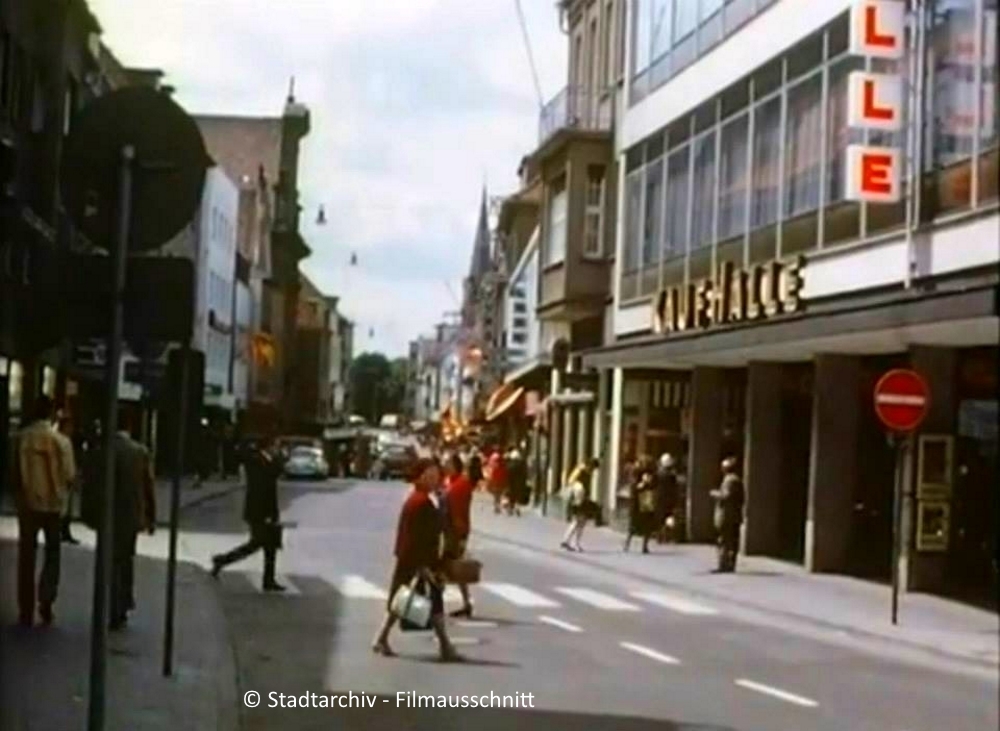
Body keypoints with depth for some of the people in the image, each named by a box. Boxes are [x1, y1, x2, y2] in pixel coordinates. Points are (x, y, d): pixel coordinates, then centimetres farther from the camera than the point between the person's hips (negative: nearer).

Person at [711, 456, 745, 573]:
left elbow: (726, 496, -21)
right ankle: (731, 565, 14)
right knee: (733, 542, 10)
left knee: (724, 542, -8)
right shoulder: (737, 480, 15)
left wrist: (715, 493, -7)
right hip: (736, 516, 10)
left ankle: (723, 565, -9)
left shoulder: (729, 480, -15)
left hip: (726, 516, -10)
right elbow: (742, 498, 19)